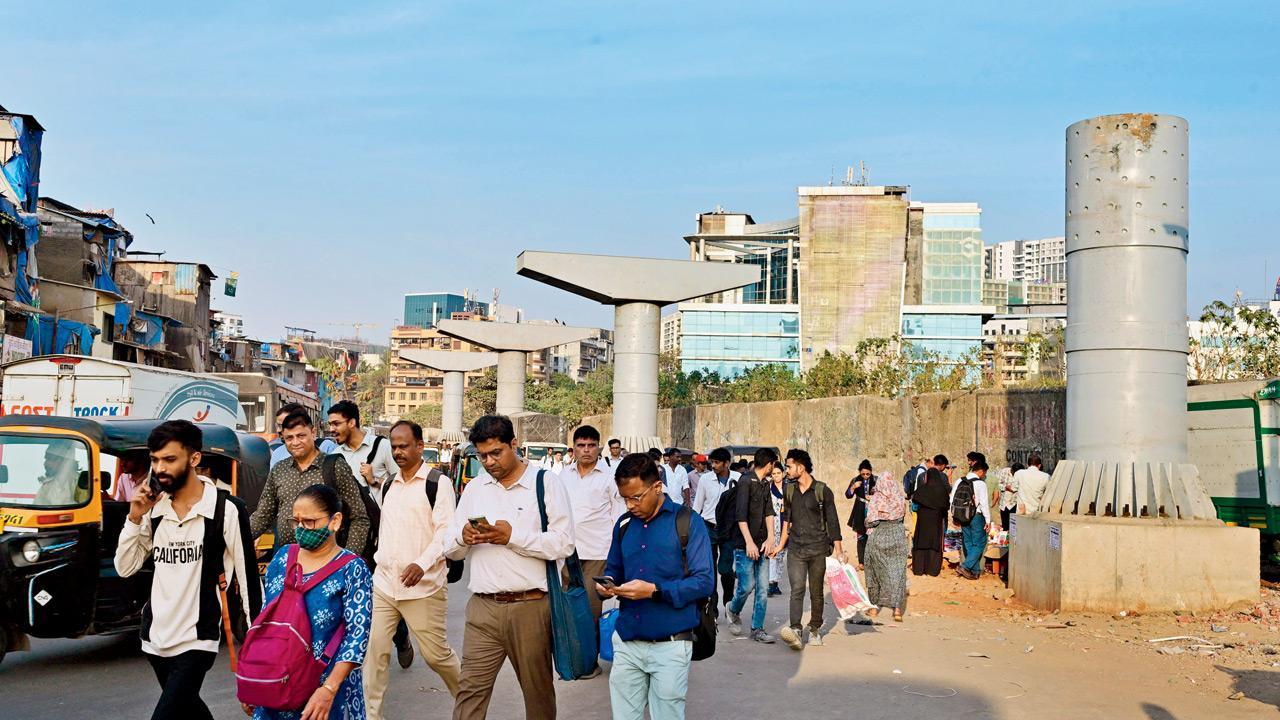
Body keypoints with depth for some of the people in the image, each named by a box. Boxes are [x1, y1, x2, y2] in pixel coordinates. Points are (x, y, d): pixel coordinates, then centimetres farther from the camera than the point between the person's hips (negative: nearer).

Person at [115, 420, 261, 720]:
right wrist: (135, 518, -7)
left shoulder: (226, 509, -14)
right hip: (156, 638, 6)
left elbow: (248, 575, -9)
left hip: (196, 642, -6)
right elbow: (125, 568, 5)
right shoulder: (154, 509, 3)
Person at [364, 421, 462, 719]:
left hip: (422, 587, -6)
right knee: (375, 650, 2)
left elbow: (446, 532, -15)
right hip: (384, 583, 6)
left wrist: (422, 564, -28)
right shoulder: (388, 486, 13)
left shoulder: (438, 483, -8)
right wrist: (380, 561, 17)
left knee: (436, 653, 2)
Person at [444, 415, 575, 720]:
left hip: (530, 607, -3)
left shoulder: (546, 482, -2)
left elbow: (564, 544, -10)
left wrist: (513, 536, -18)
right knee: (470, 692, -1)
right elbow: (450, 549, 13)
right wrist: (463, 537, -9)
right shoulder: (474, 488, 12)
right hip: (482, 607, 3)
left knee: (538, 691, 11)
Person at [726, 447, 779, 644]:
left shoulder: (765, 484, 15)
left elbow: (769, 512, 9)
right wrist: (749, 542, -19)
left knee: (763, 588, 3)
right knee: (747, 586, -6)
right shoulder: (746, 481, -10)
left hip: (761, 546, 7)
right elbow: (741, 515, -16)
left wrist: (770, 539, -3)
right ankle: (734, 610, 23)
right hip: (745, 545, -7)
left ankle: (757, 629, 10)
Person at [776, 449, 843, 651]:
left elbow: (832, 521, -2)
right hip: (795, 549, 2)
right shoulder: (789, 491, 9)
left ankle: (815, 630, 21)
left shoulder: (822, 491, -4)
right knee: (797, 590, -13)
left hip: (818, 549, -2)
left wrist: (838, 549, -4)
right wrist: (781, 545, 19)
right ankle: (796, 631, -24)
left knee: (816, 592, 7)